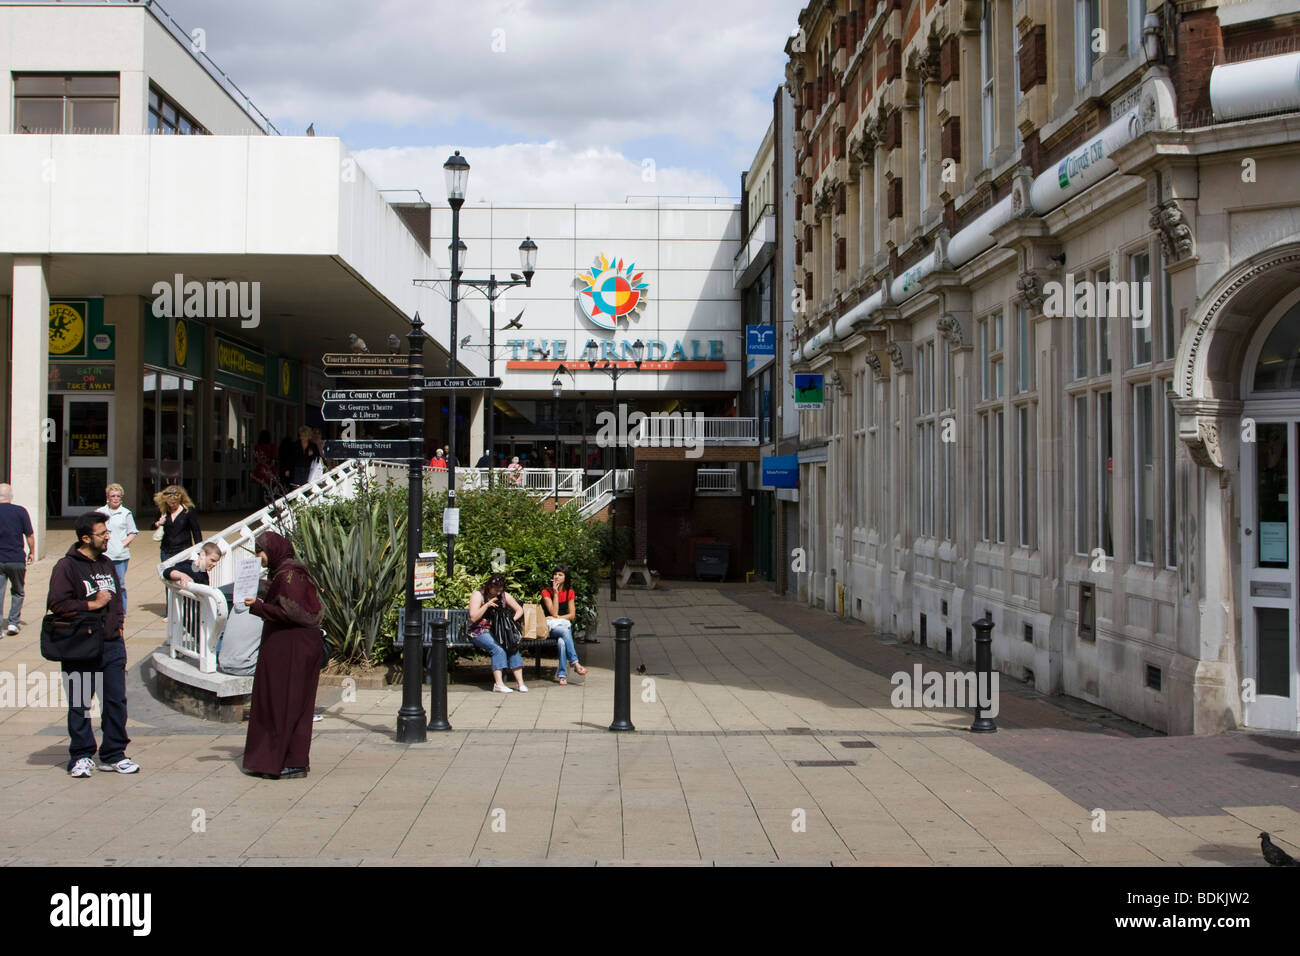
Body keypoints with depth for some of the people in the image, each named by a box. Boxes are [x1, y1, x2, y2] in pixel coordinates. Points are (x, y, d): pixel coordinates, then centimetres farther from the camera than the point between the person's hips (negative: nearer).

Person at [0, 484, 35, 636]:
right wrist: (32, 552, 12)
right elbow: (29, 535, -2)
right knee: (18, 592, 15)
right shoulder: (20, 511, -5)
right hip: (17, 560, 0)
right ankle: (13, 623, 10)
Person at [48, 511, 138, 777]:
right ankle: (81, 757, 14)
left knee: (116, 701, 6)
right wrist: (93, 604, -12)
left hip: (112, 644, 6)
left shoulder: (106, 564, 15)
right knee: (79, 705, 3)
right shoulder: (66, 566, -8)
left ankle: (114, 755, 16)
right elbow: (58, 605, -17)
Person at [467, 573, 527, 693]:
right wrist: (487, 605, -17)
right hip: (480, 632, -4)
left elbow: (519, 610, 14)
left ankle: (520, 682, -28)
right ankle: (498, 684, -37)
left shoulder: (504, 596, 10)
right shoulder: (478, 595, -3)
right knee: (498, 649, -33)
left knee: (513, 646, -26)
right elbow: (473, 618, -11)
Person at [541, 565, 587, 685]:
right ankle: (575, 664, -39)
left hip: (564, 624, 2)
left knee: (562, 642, -34)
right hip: (550, 627, -2)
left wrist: (558, 618, -7)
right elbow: (554, 613, -11)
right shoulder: (546, 592, 0)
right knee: (565, 631, -37)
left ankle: (561, 674, -32)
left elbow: (572, 615, 7)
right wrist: (556, 593, -14)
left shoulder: (569, 592, 11)